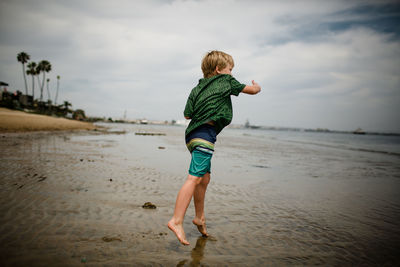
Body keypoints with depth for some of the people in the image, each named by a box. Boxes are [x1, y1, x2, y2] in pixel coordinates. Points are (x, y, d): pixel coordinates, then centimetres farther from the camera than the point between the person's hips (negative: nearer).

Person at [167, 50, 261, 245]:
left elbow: (187, 114, 15)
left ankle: (199, 217, 30)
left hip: (193, 134, 8)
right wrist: (256, 86, 41)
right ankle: (177, 221, -20)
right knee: (194, 178, -15)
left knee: (204, 178, 18)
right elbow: (253, 90, 18)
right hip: (205, 134, -8)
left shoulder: (197, 88, 21)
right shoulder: (226, 81, 7)